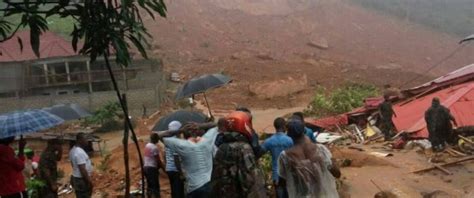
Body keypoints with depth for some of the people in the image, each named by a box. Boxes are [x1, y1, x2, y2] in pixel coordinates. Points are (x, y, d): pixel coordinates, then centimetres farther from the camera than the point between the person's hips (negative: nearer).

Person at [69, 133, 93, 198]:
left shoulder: (73, 150, 7)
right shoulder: (80, 152, -25)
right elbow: (82, 170, -27)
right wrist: (90, 182, -21)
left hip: (76, 178, 10)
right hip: (82, 180, -10)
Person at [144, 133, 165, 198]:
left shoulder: (147, 145, 11)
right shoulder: (154, 147, -15)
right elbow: (158, 160, -13)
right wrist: (163, 168, -1)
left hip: (146, 167, 9)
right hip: (152, 168, -9)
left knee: (149, 186, 15)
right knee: (155, 186, -7)